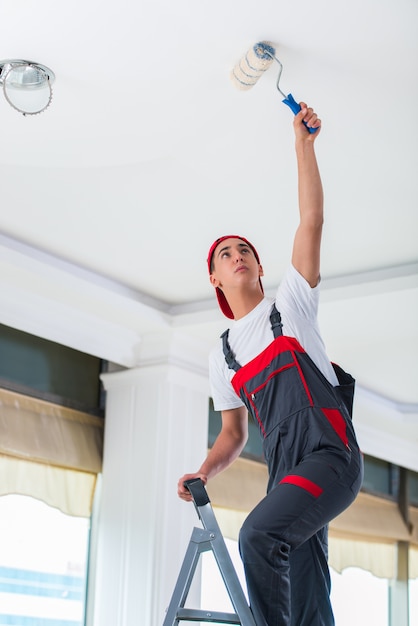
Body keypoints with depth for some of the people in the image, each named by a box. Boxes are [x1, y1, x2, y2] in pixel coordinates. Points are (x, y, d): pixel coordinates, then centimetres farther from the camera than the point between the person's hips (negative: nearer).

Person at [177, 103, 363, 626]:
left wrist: (303, 143, -2)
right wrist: (204, 472, 4)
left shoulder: (289, 304, 10)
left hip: (331, 452, -5)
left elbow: (312, 221, 1)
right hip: (287, 472, 5)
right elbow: (234, 433, 23)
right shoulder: (221, 355, 22)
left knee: (259, 533, -30)